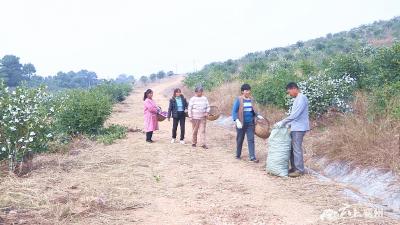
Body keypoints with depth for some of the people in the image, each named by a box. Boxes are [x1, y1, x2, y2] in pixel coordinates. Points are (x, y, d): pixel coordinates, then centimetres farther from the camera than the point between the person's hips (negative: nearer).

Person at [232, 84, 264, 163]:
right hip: (242, 123, -3)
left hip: (250, 123, 3)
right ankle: (238, 155, 25)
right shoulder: (238, 100, -8)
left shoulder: (251, 99, 7)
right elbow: (234, 111, -11)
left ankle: (252, 157, -2)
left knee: (251, 139, -2)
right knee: (240, 140, 10)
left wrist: (258, 116, 6)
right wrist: (237, 121, -23)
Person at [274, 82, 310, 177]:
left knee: (297, 149, -5)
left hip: (299, 128, -10)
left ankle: (300, 170, 2)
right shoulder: (297, 99, 16)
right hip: (295, 128, 10)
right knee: (292, 148, 12)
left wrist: (282, 122, -20)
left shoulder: (302, 98, -15)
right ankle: (294, 168, 20)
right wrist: (289, 124, 12)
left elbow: (295, 115, -23)